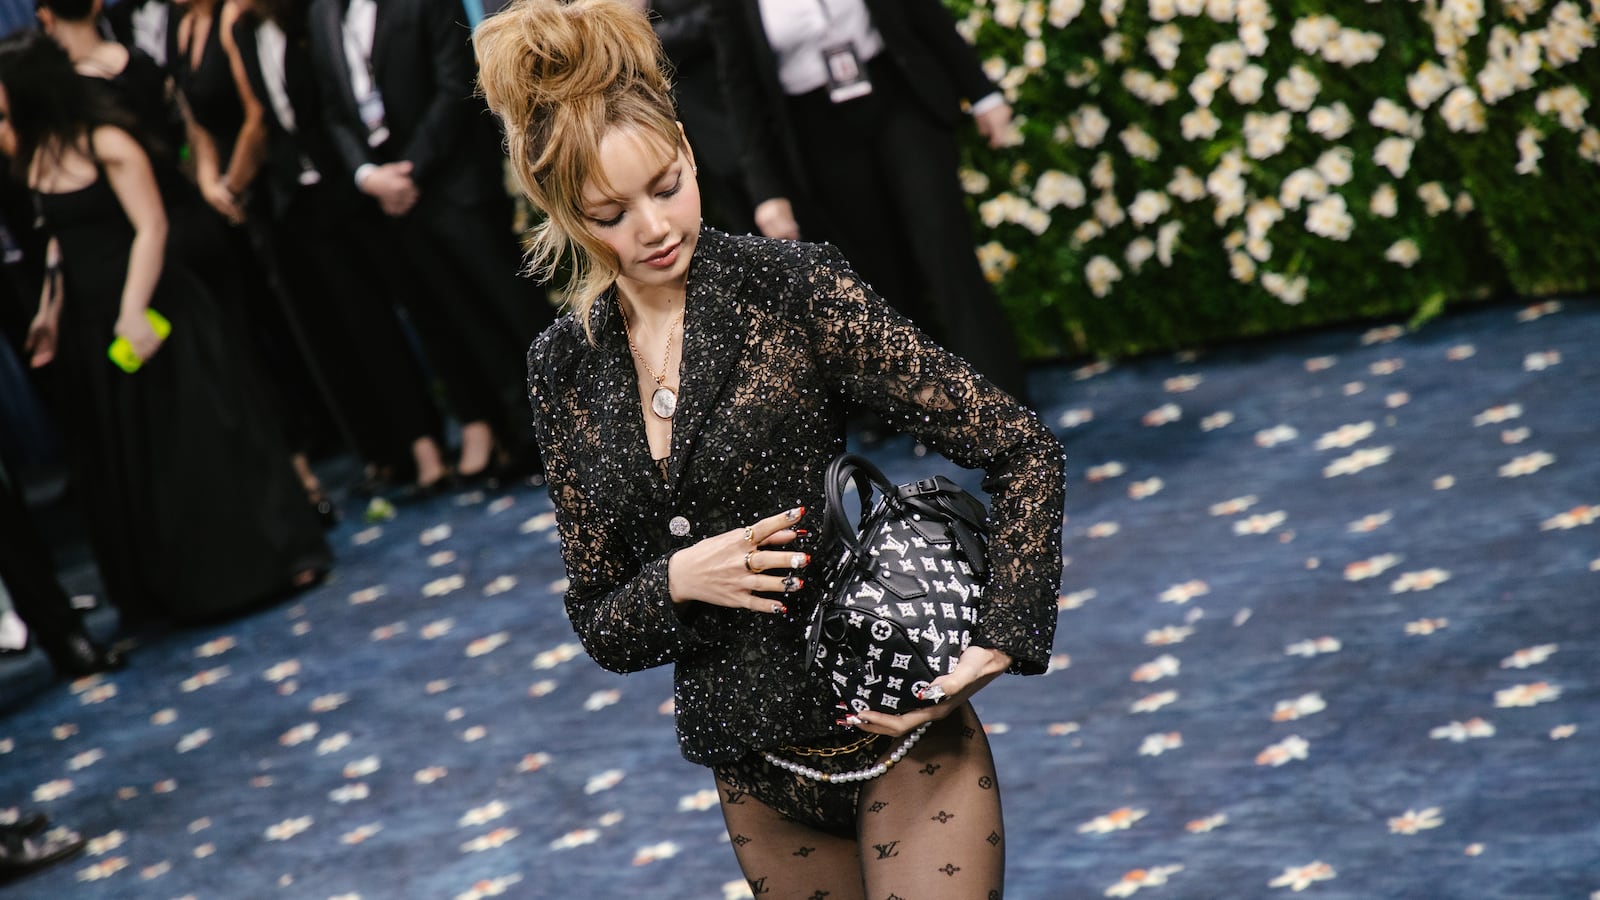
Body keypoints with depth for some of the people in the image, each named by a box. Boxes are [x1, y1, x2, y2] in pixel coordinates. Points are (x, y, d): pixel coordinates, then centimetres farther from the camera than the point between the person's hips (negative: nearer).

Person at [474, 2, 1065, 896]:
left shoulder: (795, 291, -12)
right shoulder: (565, 368, 2)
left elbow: (1024, 451, -11)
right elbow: (601, 625, 7)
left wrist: (998, 647, -22)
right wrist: (677, 580, -14)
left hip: (896, 734, -4)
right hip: (758, 776, 4)